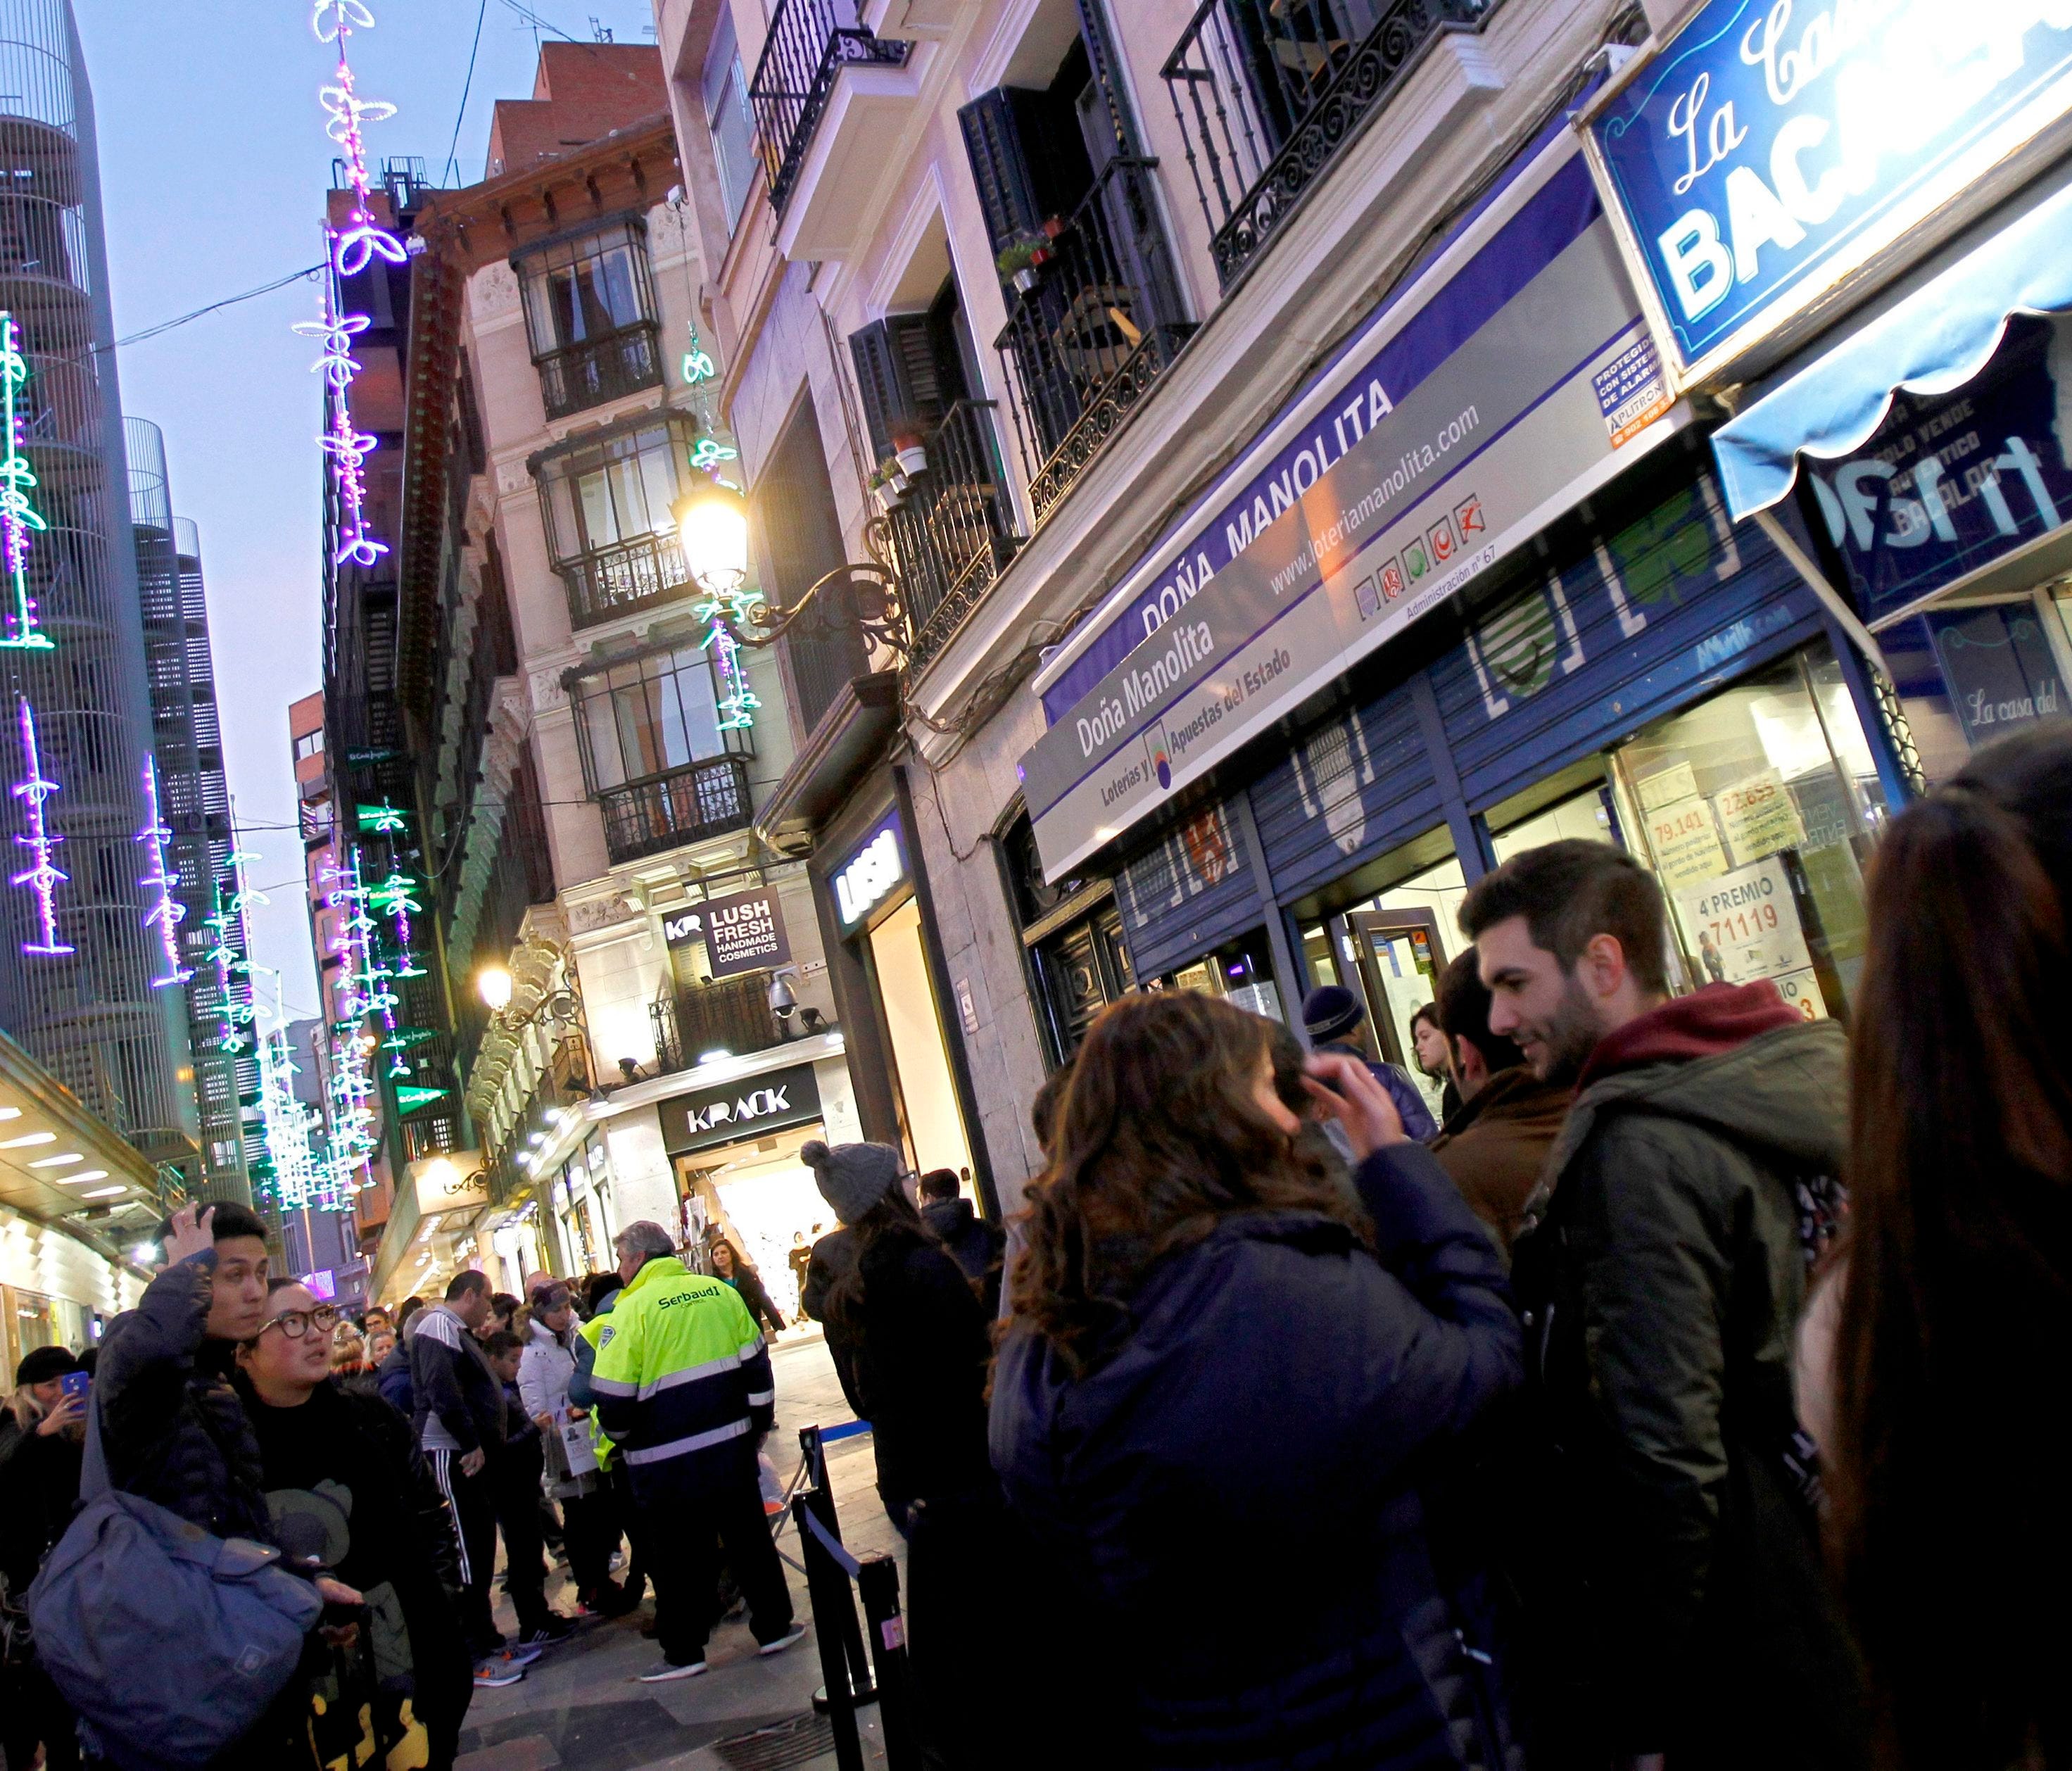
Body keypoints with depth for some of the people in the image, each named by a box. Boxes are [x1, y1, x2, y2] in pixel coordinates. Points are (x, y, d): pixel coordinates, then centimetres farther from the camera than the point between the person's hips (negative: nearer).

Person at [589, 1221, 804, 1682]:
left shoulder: (631, 1310, -12)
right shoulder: (720, 1292, 3)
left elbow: (613, 1398, -13)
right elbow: (756, 1365, 8)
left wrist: (622, 1436, 8)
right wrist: (758, 1423, 19)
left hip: (667, 1463, -4)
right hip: (732, 1449, 5)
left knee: (677, 1557, 9)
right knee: (750, 1539, 16)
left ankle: (683, 1652, 18)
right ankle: (774, 1627, 25)